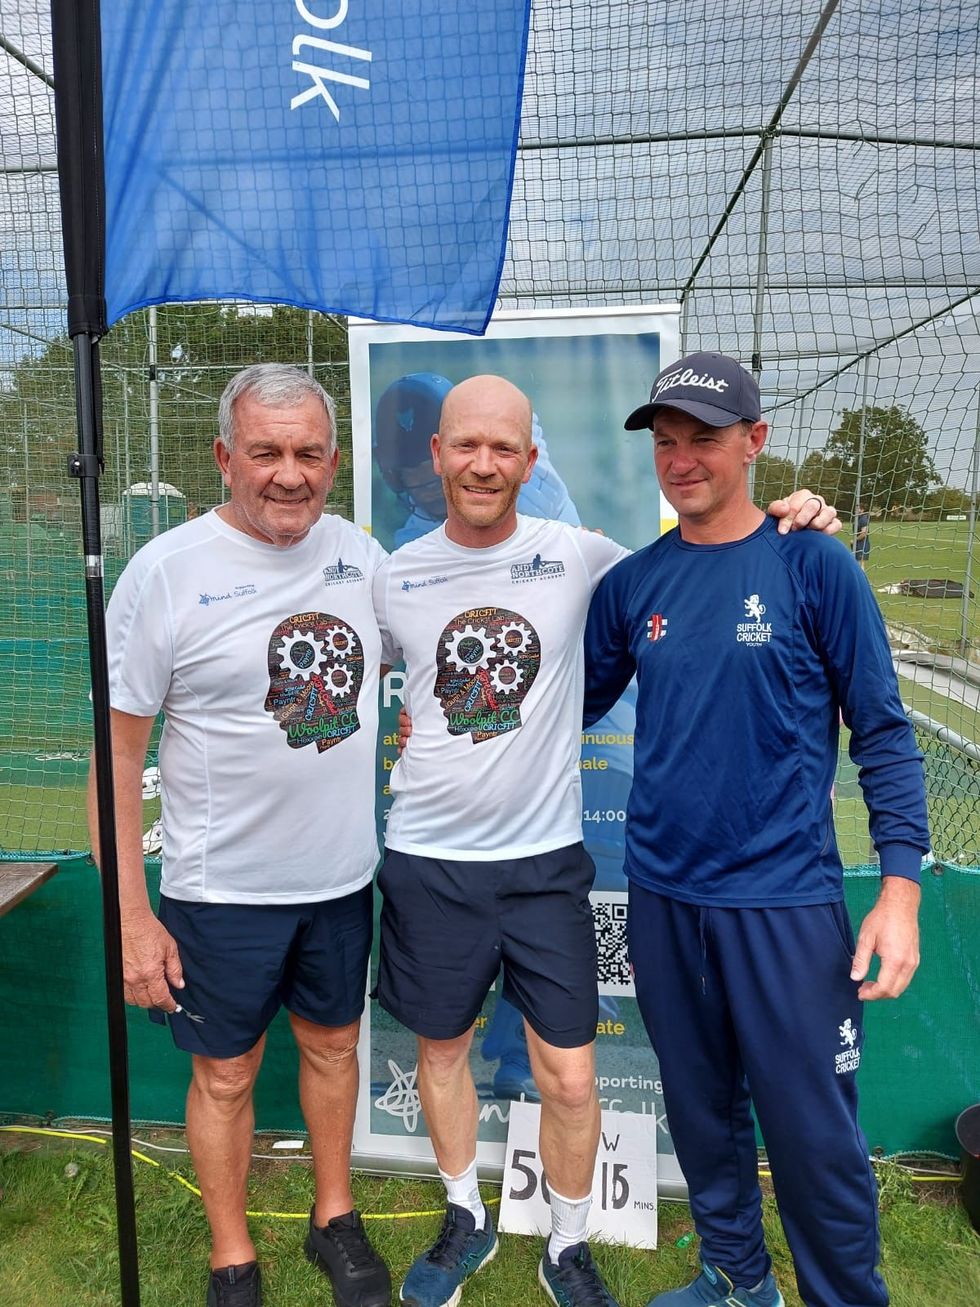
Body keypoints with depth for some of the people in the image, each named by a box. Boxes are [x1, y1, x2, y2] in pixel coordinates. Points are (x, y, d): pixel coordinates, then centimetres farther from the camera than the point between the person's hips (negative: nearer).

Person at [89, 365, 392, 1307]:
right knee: (226, 1073, 14)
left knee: (332, 1043, 21)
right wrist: (132, 916, -12)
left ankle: (335, 1221, 45)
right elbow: (117, 752, -12)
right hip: (224, 887, -4)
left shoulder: (359, 552, -1)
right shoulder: (167, 572, -14)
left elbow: (389, 663, 17)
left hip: (344, 874, 4)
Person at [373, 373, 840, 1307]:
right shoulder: (397, 576, -2)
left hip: (545, 858, -1)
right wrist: (422, 759, 3)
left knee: (569, 1079, 6)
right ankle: (465, 1222, 45)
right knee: (441, 1050, 18)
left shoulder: (579, 557, -6)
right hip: (429, 859, 2)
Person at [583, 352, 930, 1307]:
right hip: (662, 894, 4)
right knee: (700, 1109, 19)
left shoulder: (815, 566, -6)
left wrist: (900, 886, -9)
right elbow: (574, 704, 12)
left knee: (814, 1136, 5)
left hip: (785, 898, -3)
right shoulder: (631, 583, 4)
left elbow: (882, 733, -4)